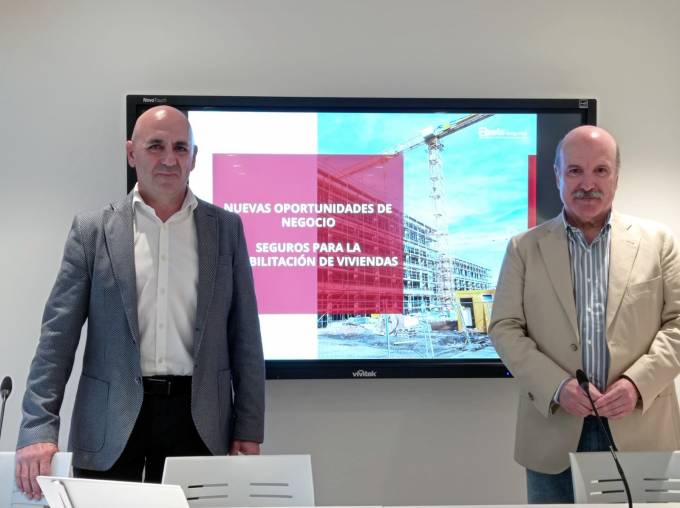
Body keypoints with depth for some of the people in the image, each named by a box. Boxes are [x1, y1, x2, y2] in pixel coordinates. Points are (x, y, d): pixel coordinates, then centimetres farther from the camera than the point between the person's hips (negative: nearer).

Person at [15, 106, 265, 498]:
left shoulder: (226, 228, 5)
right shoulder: (93, 230, 2)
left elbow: (244, 334, 6)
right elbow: (59, 333, -2)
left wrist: (249, 428, 2)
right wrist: (39, 428, -11)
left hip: (197, 417, 1)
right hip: (111, 422, -1)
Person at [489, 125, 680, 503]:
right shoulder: (525, 248, 6)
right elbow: (505, 329, 2)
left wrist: (638, 383, -13)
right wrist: (557, 386, -12)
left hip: (639, 432, 0)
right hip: (555, 434, 0)